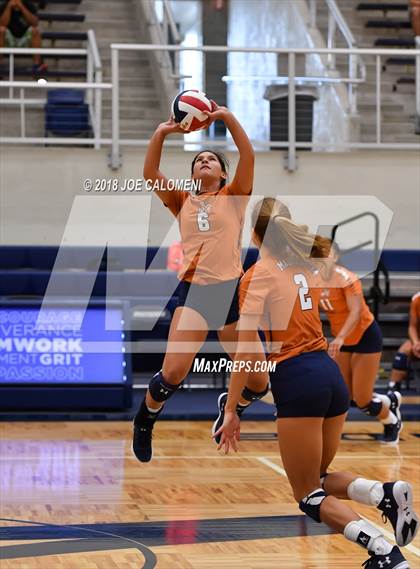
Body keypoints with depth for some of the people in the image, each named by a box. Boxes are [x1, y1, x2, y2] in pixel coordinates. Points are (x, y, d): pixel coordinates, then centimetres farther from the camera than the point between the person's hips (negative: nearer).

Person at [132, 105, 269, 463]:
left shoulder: (234, 197, 11)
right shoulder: (182, 202, 15)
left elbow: (248, 156, -4)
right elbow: (149, 174, 3)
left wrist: (227, 117, -14)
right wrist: (162, 133, -8)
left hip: (232, 290, 0)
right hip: (193, 290, 0)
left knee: (257, 384, 1)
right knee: (173, 373, -19)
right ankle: (145, 420, 10)